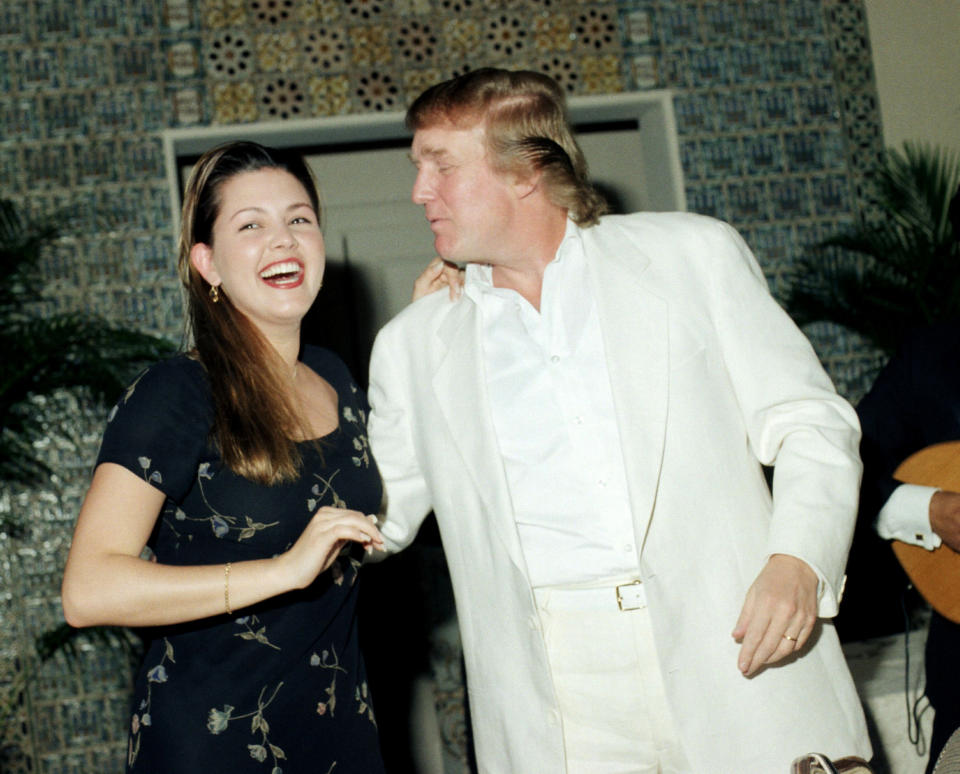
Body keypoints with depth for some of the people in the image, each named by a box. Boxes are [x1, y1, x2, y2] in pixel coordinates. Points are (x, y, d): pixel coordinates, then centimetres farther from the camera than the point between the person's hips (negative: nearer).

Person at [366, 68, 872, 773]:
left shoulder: (694, 255, 8)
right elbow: (376, 522, 20)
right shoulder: (413, 344, 14)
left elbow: (810, 423, 5)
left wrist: (799, 562, -11)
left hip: (733, 659, -1)